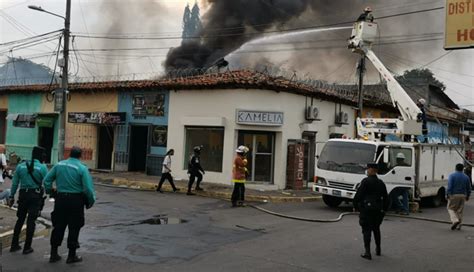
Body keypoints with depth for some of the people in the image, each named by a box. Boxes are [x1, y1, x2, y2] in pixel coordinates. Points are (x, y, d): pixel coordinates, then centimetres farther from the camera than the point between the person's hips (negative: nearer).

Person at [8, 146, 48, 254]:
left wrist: (12, 196, 13)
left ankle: (14, 244, 20)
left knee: (20, 219, 17)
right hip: (35, 195, -4)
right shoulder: (42, 167, -6)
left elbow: (15, 183, 7)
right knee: (31, 221, 2)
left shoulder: (21, 165, 6)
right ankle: (27, 247, 5)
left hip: (23, 194, 4)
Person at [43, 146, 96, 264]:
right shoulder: (82, 168, -11)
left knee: (58, 226, 15)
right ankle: (71, 256, 14)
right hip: (76, 200, -4)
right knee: (74, 228, 7)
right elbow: (88, 188, -16)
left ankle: (54, 254, 22)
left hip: (60, 199, 4)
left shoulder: (59, 165, 3)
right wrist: (91, 201, -2)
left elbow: (46, 180, 4)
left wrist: (50, 192, 17)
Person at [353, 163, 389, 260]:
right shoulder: (381, 183, 8)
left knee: (366, 230, -2)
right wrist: (384, 209, 20)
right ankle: (378, 249, 32)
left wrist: (355, 206, -3)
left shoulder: (365, 181, -11)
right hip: (378, 210, 6)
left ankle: (367, 253, -5)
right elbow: (386, 198, 12)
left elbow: (358, 195, -14)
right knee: (376, 229, 21)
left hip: (366, 209, -6)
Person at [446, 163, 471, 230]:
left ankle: (455, 220, -15)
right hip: (462, 195, 4)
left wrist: (447, 194, -11)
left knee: (451, 208, 7)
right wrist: (467, 196, 19)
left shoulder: (452, 176, -6)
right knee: (459, 210, 10)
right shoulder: (466, 177, 7)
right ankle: (458, 225, 10)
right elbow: (468, 188, 10)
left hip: (453, 195, -4)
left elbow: (449, 186, -15)